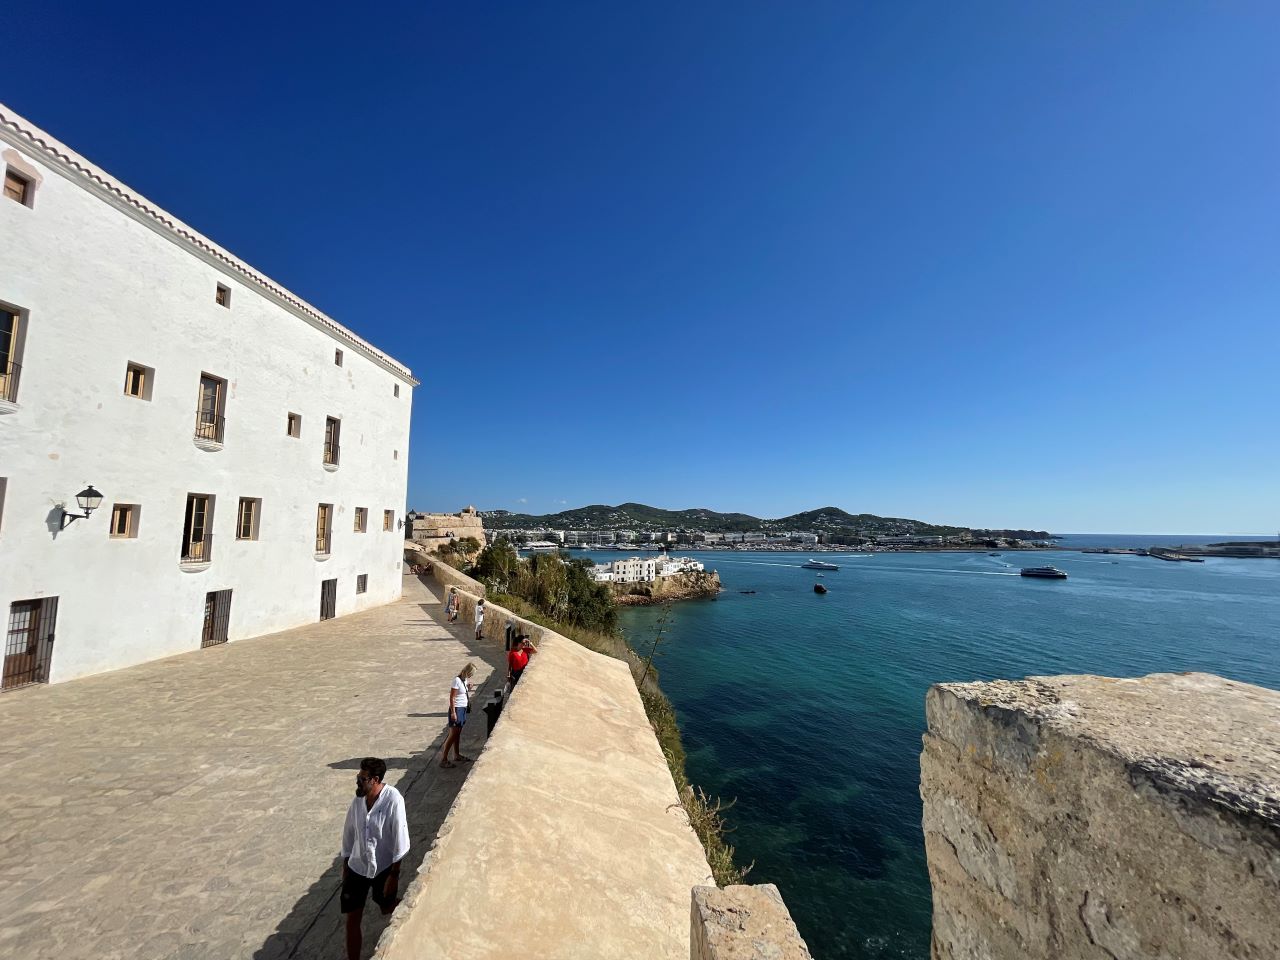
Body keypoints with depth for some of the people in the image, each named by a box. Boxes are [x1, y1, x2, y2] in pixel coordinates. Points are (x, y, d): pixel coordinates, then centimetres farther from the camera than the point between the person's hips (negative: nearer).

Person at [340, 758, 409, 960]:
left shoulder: (393, 800, -28)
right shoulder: (357, 800, -11)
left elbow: (400, 839, -22)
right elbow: (349, 833, 5)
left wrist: (394, 874, -18)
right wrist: (345, 865, 12)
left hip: (383, 867, -4)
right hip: (357, 867, 4)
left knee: (388, 908, 20)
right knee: (352, 919, 8)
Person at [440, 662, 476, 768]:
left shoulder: (465, 680, 7)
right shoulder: (457, 680, -19)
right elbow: (452, 697, -19)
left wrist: (468, 689, -1)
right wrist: (453, 712, -20)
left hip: (463, 709, 8)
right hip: (456, 709, -8)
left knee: (458, 733, 17)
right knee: (453, 734, -5)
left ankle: (457, 755, 28)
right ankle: (443, 759, 2)